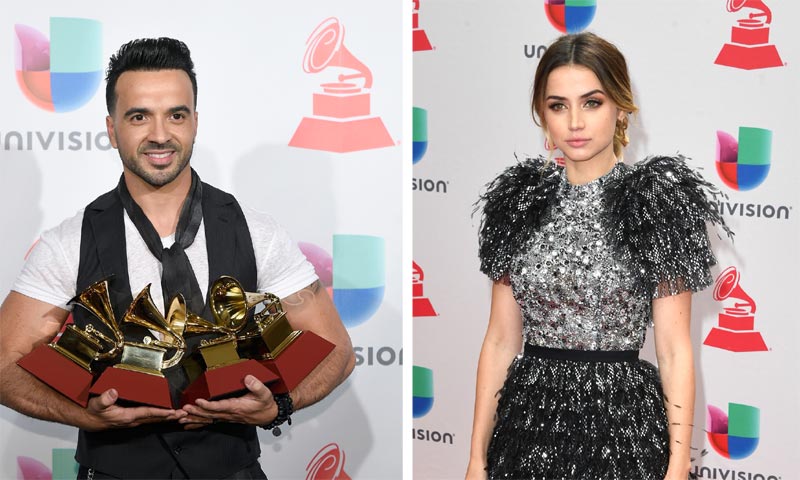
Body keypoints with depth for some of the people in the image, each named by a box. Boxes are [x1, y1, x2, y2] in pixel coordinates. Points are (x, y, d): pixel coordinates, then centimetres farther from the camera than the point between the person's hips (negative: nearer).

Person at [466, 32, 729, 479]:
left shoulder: (659, 201, -6)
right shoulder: (518, 201, 3)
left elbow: (675, 351, -7)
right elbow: (501, 341, 6)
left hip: (621, 423, -3)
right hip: (528, 423, 3)